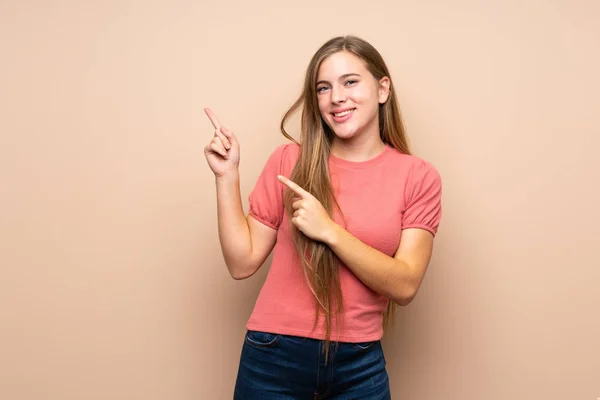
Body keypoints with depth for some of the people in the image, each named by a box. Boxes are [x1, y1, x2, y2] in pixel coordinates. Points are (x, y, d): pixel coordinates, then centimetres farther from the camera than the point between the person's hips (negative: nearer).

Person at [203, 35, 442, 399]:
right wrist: (227, 175, -9)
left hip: (360, 366, 0)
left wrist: (329, 230, -19)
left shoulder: (419, 177, -3)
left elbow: (405, 286, -10)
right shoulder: (290, 160, -3)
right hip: (275, 358, 0)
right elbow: (243, 262, -1)